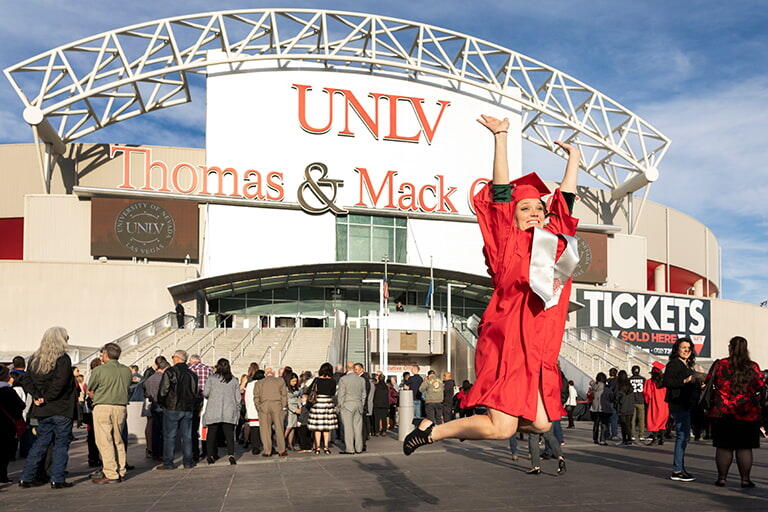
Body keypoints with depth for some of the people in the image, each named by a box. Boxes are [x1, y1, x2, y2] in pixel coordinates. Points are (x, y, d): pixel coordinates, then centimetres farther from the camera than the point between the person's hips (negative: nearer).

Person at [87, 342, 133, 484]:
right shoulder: (127, 370, 7)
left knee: (104, 441, -1)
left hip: (103, 407, -5)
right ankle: (121, 472, 18)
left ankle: (111, 475, -3)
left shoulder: (99, 370, -8)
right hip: (121, 407, 5)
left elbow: (90, 391, 2)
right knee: (118, 440, 15)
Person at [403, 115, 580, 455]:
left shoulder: (554, 238, 15)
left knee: (540, 424, 5)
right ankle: (431, 430, 7)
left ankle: (474, 423, 28)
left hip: (539, 351, 7)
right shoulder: (507, 240, 0)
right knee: (502, 429, -13)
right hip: (508, 343, -7)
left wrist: (573, 158, 32)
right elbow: (500, 192, -6)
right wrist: (501, 137, -8)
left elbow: (566, 198, 25)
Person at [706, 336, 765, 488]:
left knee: (723, 447, 5)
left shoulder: (719, 365, -4)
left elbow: (709, 382, 5)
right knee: (745, 447, 6)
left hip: (722, 412, 0)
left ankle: (722, 478, 10)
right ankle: (745, 479, 9)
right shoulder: (753, 367, -4)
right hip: (748, 413, 0)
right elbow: (761, 387, 1)